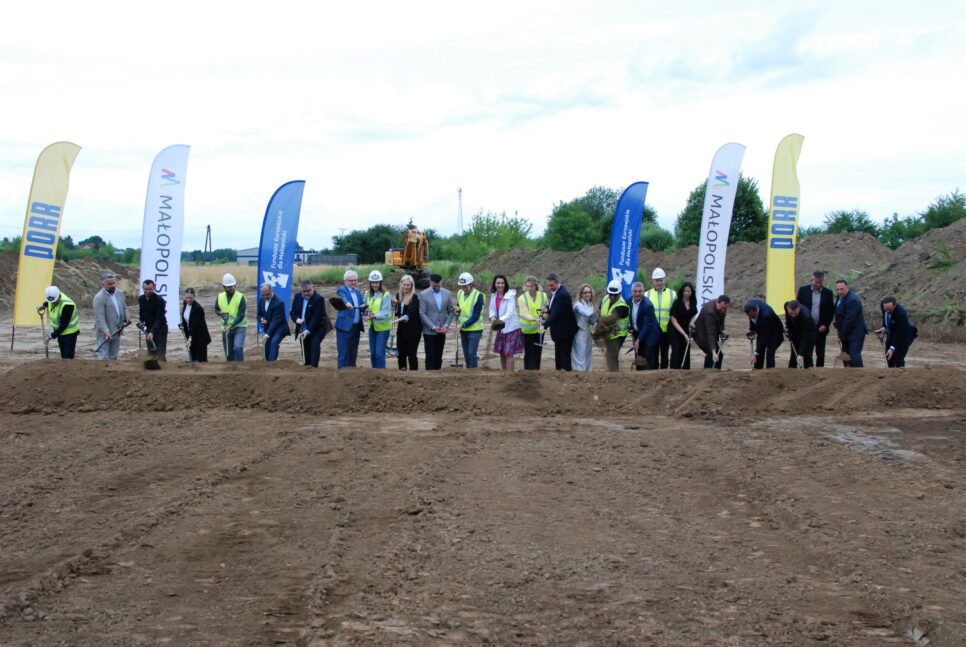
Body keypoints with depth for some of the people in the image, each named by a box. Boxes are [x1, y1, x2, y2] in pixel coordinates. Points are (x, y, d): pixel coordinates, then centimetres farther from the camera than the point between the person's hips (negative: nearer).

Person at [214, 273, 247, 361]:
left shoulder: (240, 297, -11)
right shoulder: (220, 297, 2)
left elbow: (241, 315, -16)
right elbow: (216, 310, 16)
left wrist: (231, 326, -26)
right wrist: (221, 313, -8)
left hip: (239, 327, -4)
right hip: (225, 328, 4)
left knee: (238, 347, -24)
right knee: (229, 353, 9)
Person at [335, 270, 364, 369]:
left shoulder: (358, 292, 17)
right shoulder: (341, 290, -5)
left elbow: (361, 309, 18)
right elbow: (344, 298, -28)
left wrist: (363, 308, -5)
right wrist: (347, 304, -49)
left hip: (356, 327, 7)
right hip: (345, 326, -7)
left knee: (353, 353, 10)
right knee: (344, 353, -7)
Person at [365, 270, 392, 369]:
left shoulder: (385, 295, -13)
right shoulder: (368, 293, 5)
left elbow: (385, 312, -20)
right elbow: (365, 307, 12)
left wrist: (374, 316, -35)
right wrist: (367, 312, -12)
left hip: (383, 327, -6)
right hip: (372, 326, 6)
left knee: (380, 353, -11)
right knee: (372, 353, 12)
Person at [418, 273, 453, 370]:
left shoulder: (447, 294, 4)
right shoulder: (424, 295, -6)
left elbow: (450, 311, 9)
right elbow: (422, 313, -8)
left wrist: (446, 325, -6)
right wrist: (433, 327, -14)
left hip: (442, 331, 3)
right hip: (429, 331, -3)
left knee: (438, 357, 8)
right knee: (430, 357, -2)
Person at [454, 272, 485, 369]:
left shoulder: (478, 295, -13)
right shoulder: (460, 293, 6)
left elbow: (476, 316, -16)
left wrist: (463, 324, -21)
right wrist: (458, 309, -3)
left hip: (474, 330, -6)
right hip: (463, 330, 6)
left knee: (471, 353, -10)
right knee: (466, 354, 11)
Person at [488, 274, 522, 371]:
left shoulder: (510, 295, -16)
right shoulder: (493, 295, 3)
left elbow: (510, 312, -25)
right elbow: (492, 309, 5)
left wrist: (501, 320, -42)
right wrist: (492, 318, -17)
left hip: (511, 328, -6)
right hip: (501, 329, 7)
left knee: (508, 353, -11)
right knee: (501, 352, 13)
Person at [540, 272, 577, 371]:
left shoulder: (563, 294, -23)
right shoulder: (555, 292, 7)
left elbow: (556, 313, -30)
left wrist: (544, 325, -37)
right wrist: (548, 309, -5)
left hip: (565, 331, -10)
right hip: (559, 330, 10)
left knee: (565, 356, -6)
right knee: (559, 356, 15)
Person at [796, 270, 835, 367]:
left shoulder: (828, 293, 2)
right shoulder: (803, 290, 0)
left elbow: (831, 311, 5)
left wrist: (825, 325, -6)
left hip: (821, 328, 1)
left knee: (820, 354, 4)